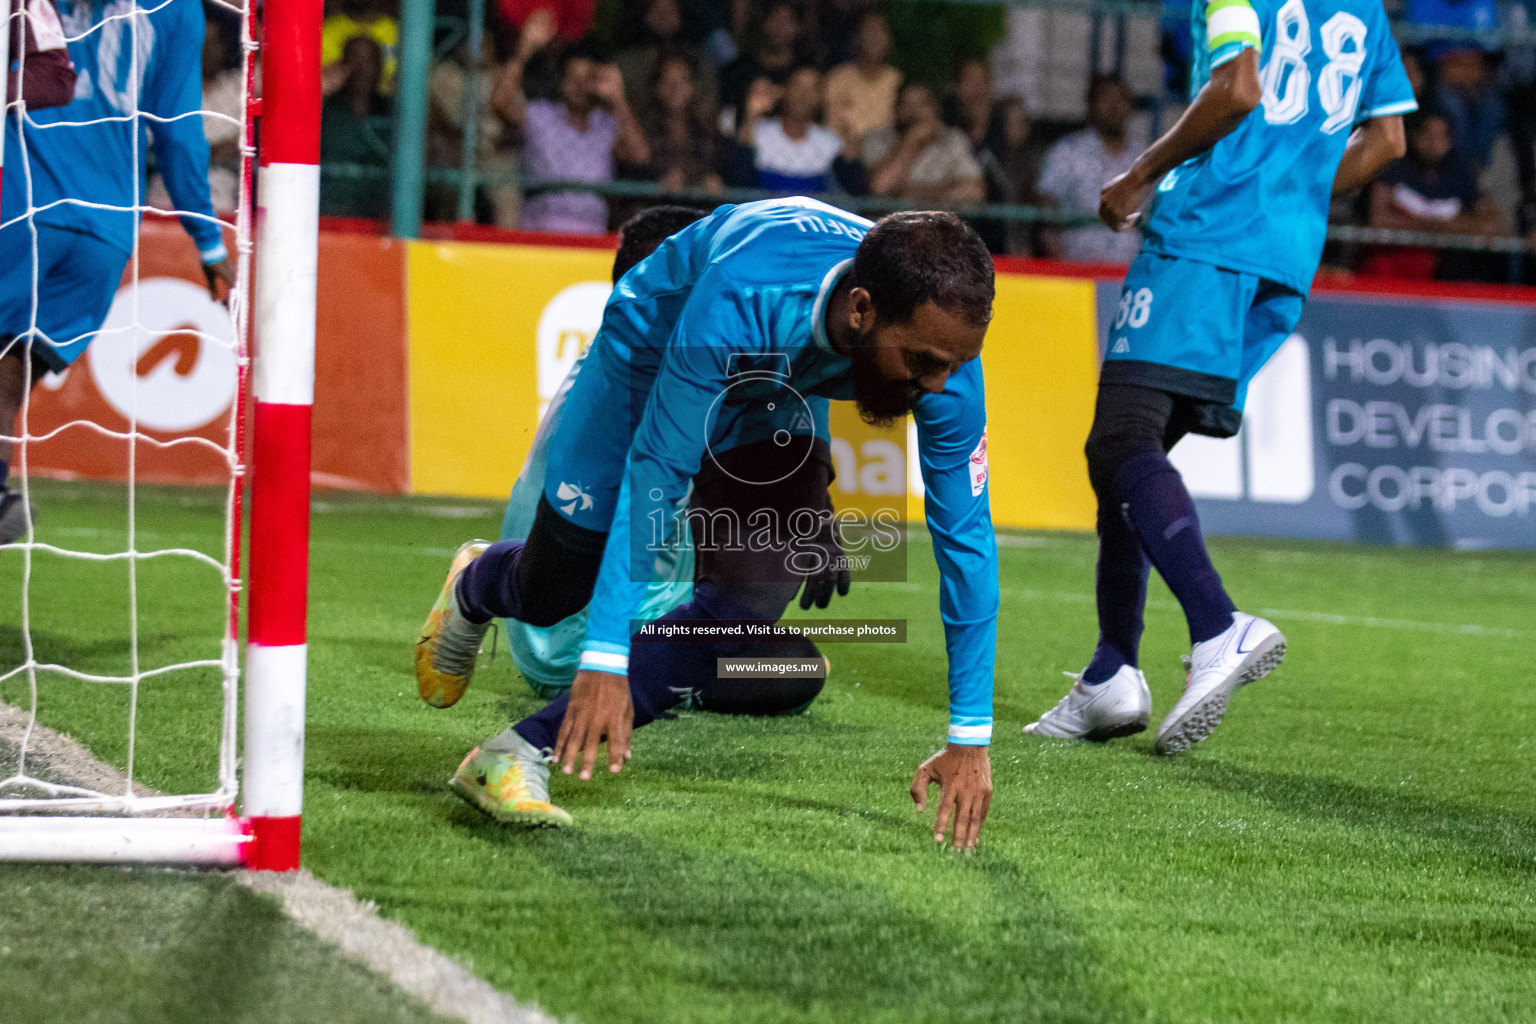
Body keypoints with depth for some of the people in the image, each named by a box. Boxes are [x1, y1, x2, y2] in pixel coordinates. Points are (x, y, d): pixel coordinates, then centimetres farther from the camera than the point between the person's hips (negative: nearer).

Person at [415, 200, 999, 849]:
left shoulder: (943, 342, -35)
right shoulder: (740, 305, -47)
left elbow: (966, 538, -27)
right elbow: (653, 476, -42)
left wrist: (970, 738, -25)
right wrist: (605, 660, -46)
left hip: (777, 399, 3)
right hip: (653, 346, -3)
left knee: (743, 610, -19)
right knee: (554, 589, 5)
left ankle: (523, 753, -11)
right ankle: (475, 586, 43)